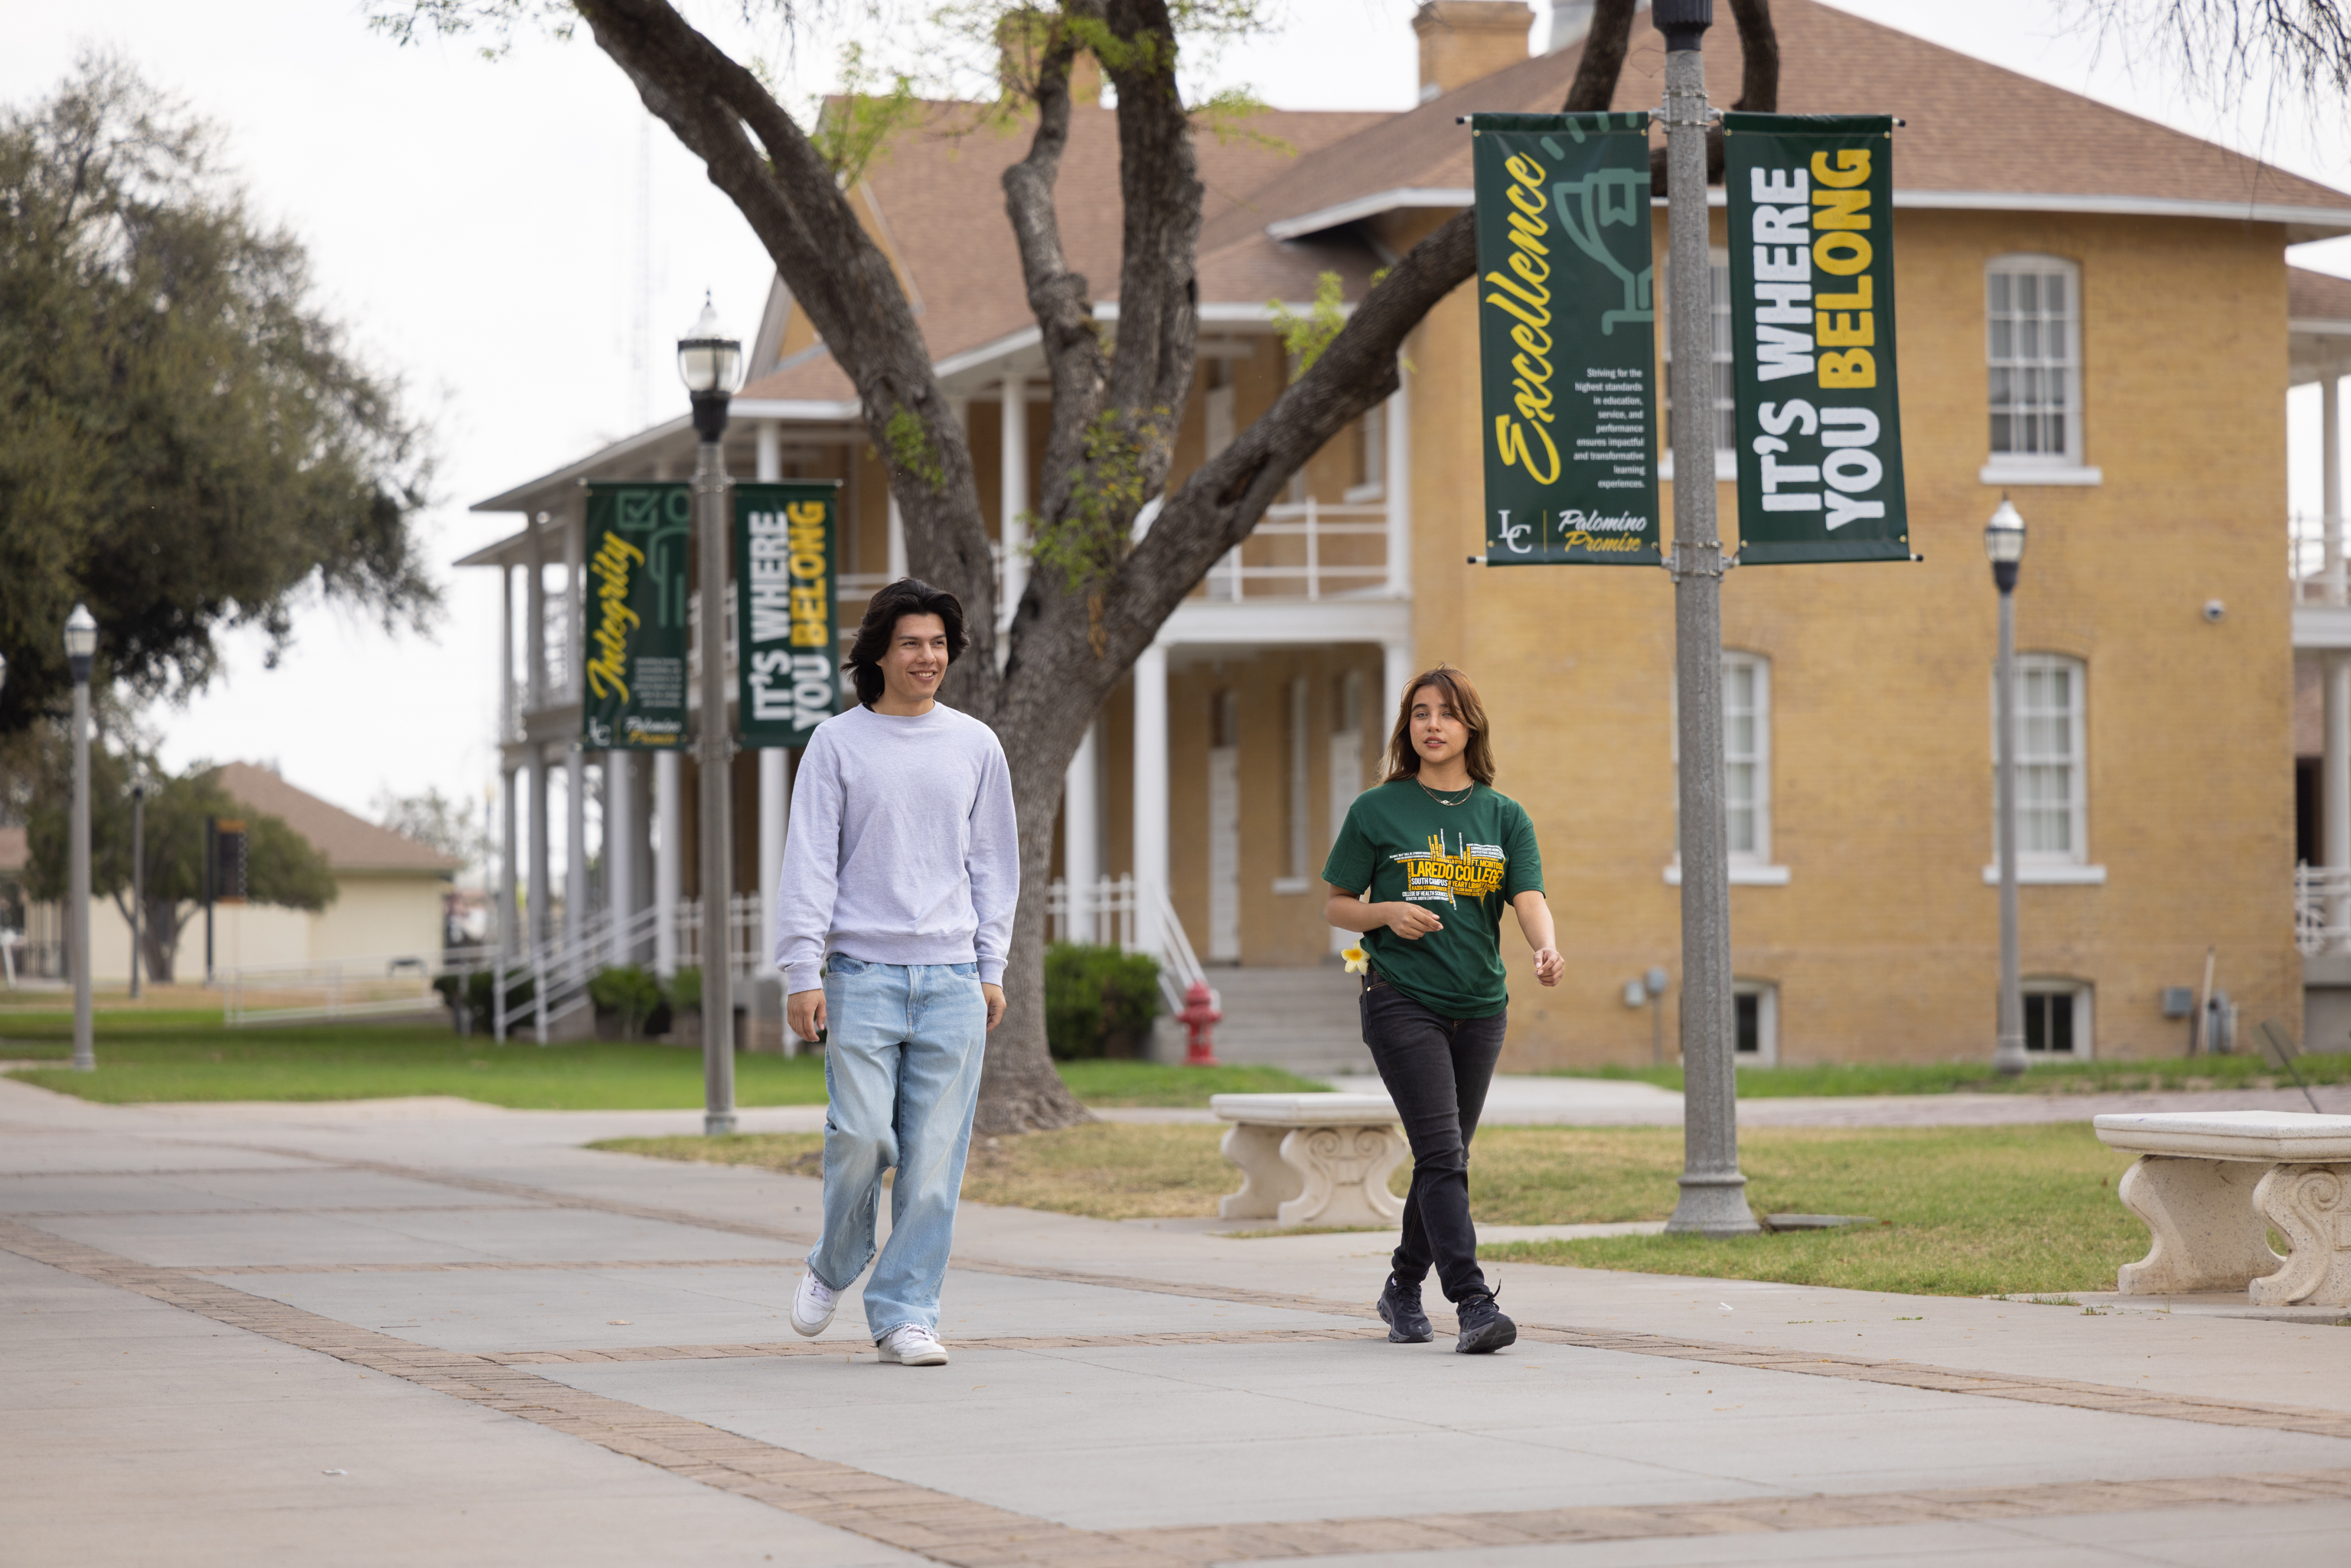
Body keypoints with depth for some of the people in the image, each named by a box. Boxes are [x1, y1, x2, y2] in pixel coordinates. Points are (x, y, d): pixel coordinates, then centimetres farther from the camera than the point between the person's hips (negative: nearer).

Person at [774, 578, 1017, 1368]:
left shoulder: (975, 746, 11)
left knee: (935, 1156, -2)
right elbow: (808, 864, 0)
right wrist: (803, 971, -8)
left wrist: (991, 967, 10)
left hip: (951, 978, 2)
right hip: (862, 975, -2)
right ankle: (835, 1266, 18)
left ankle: (904, 1312, 5)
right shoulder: (837, 743, 3)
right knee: (861, 1136, -10)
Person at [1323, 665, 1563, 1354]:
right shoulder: (1376, 810, 1)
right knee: (1441, 1150, -15)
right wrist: (1389, 912, -15)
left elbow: (1529, 898, -5)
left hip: (1479, 1006, 4)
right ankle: (1474, 1304, -22)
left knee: (1447, 1159, 12)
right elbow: (1337, 905, 6)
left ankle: (1404, 1286, 30)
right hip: (1401, 1003, -4)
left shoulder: (1504, 816, 7)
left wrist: (1546, 947, -27)